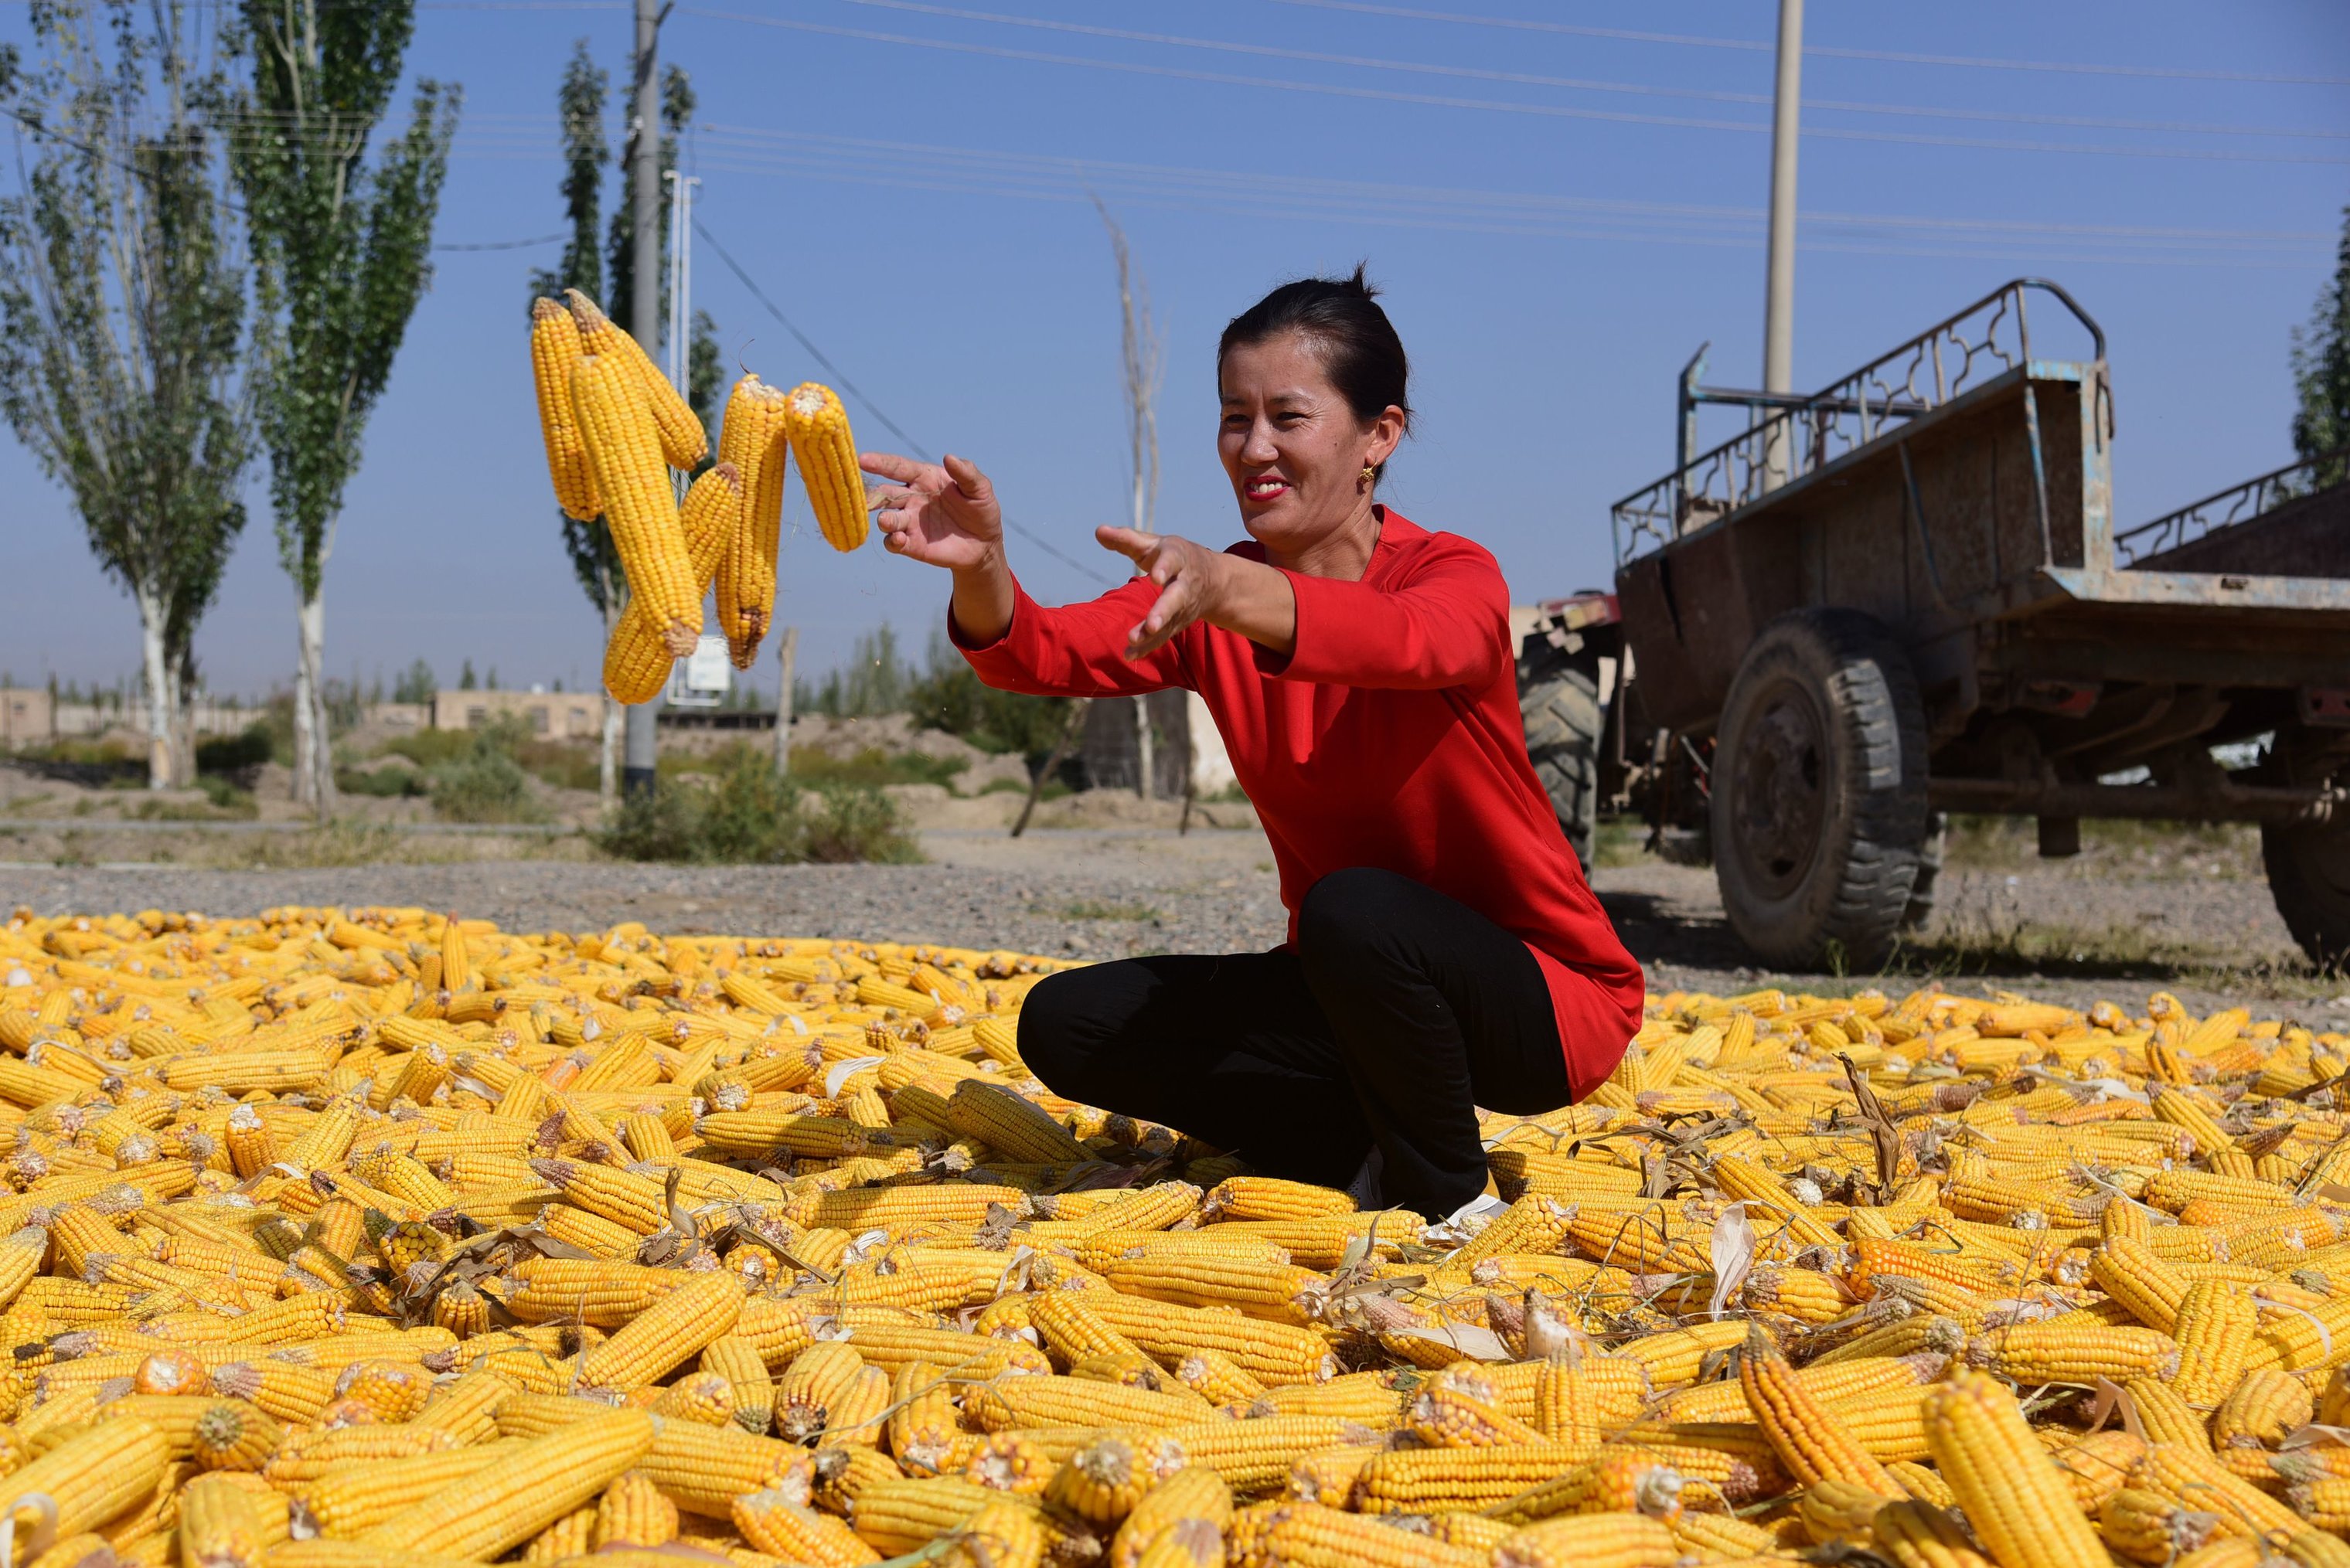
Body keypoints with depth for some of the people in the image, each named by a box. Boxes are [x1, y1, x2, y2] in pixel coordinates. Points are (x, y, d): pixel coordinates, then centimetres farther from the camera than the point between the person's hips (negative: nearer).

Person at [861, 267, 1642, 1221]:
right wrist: (980, 569, -45)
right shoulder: (1194, 601, -3)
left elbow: (1409, 643, -43)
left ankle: (1446, 1199, -10)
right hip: (1348, 981, 5)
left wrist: (1224, 588, -62)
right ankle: (1367, 1150, 0)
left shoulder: (1454, 576, -18)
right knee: (1067, 1025, -7)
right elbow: (1052, 654, -22)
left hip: (1545, 996, -5)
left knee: (1355, 910, -36)